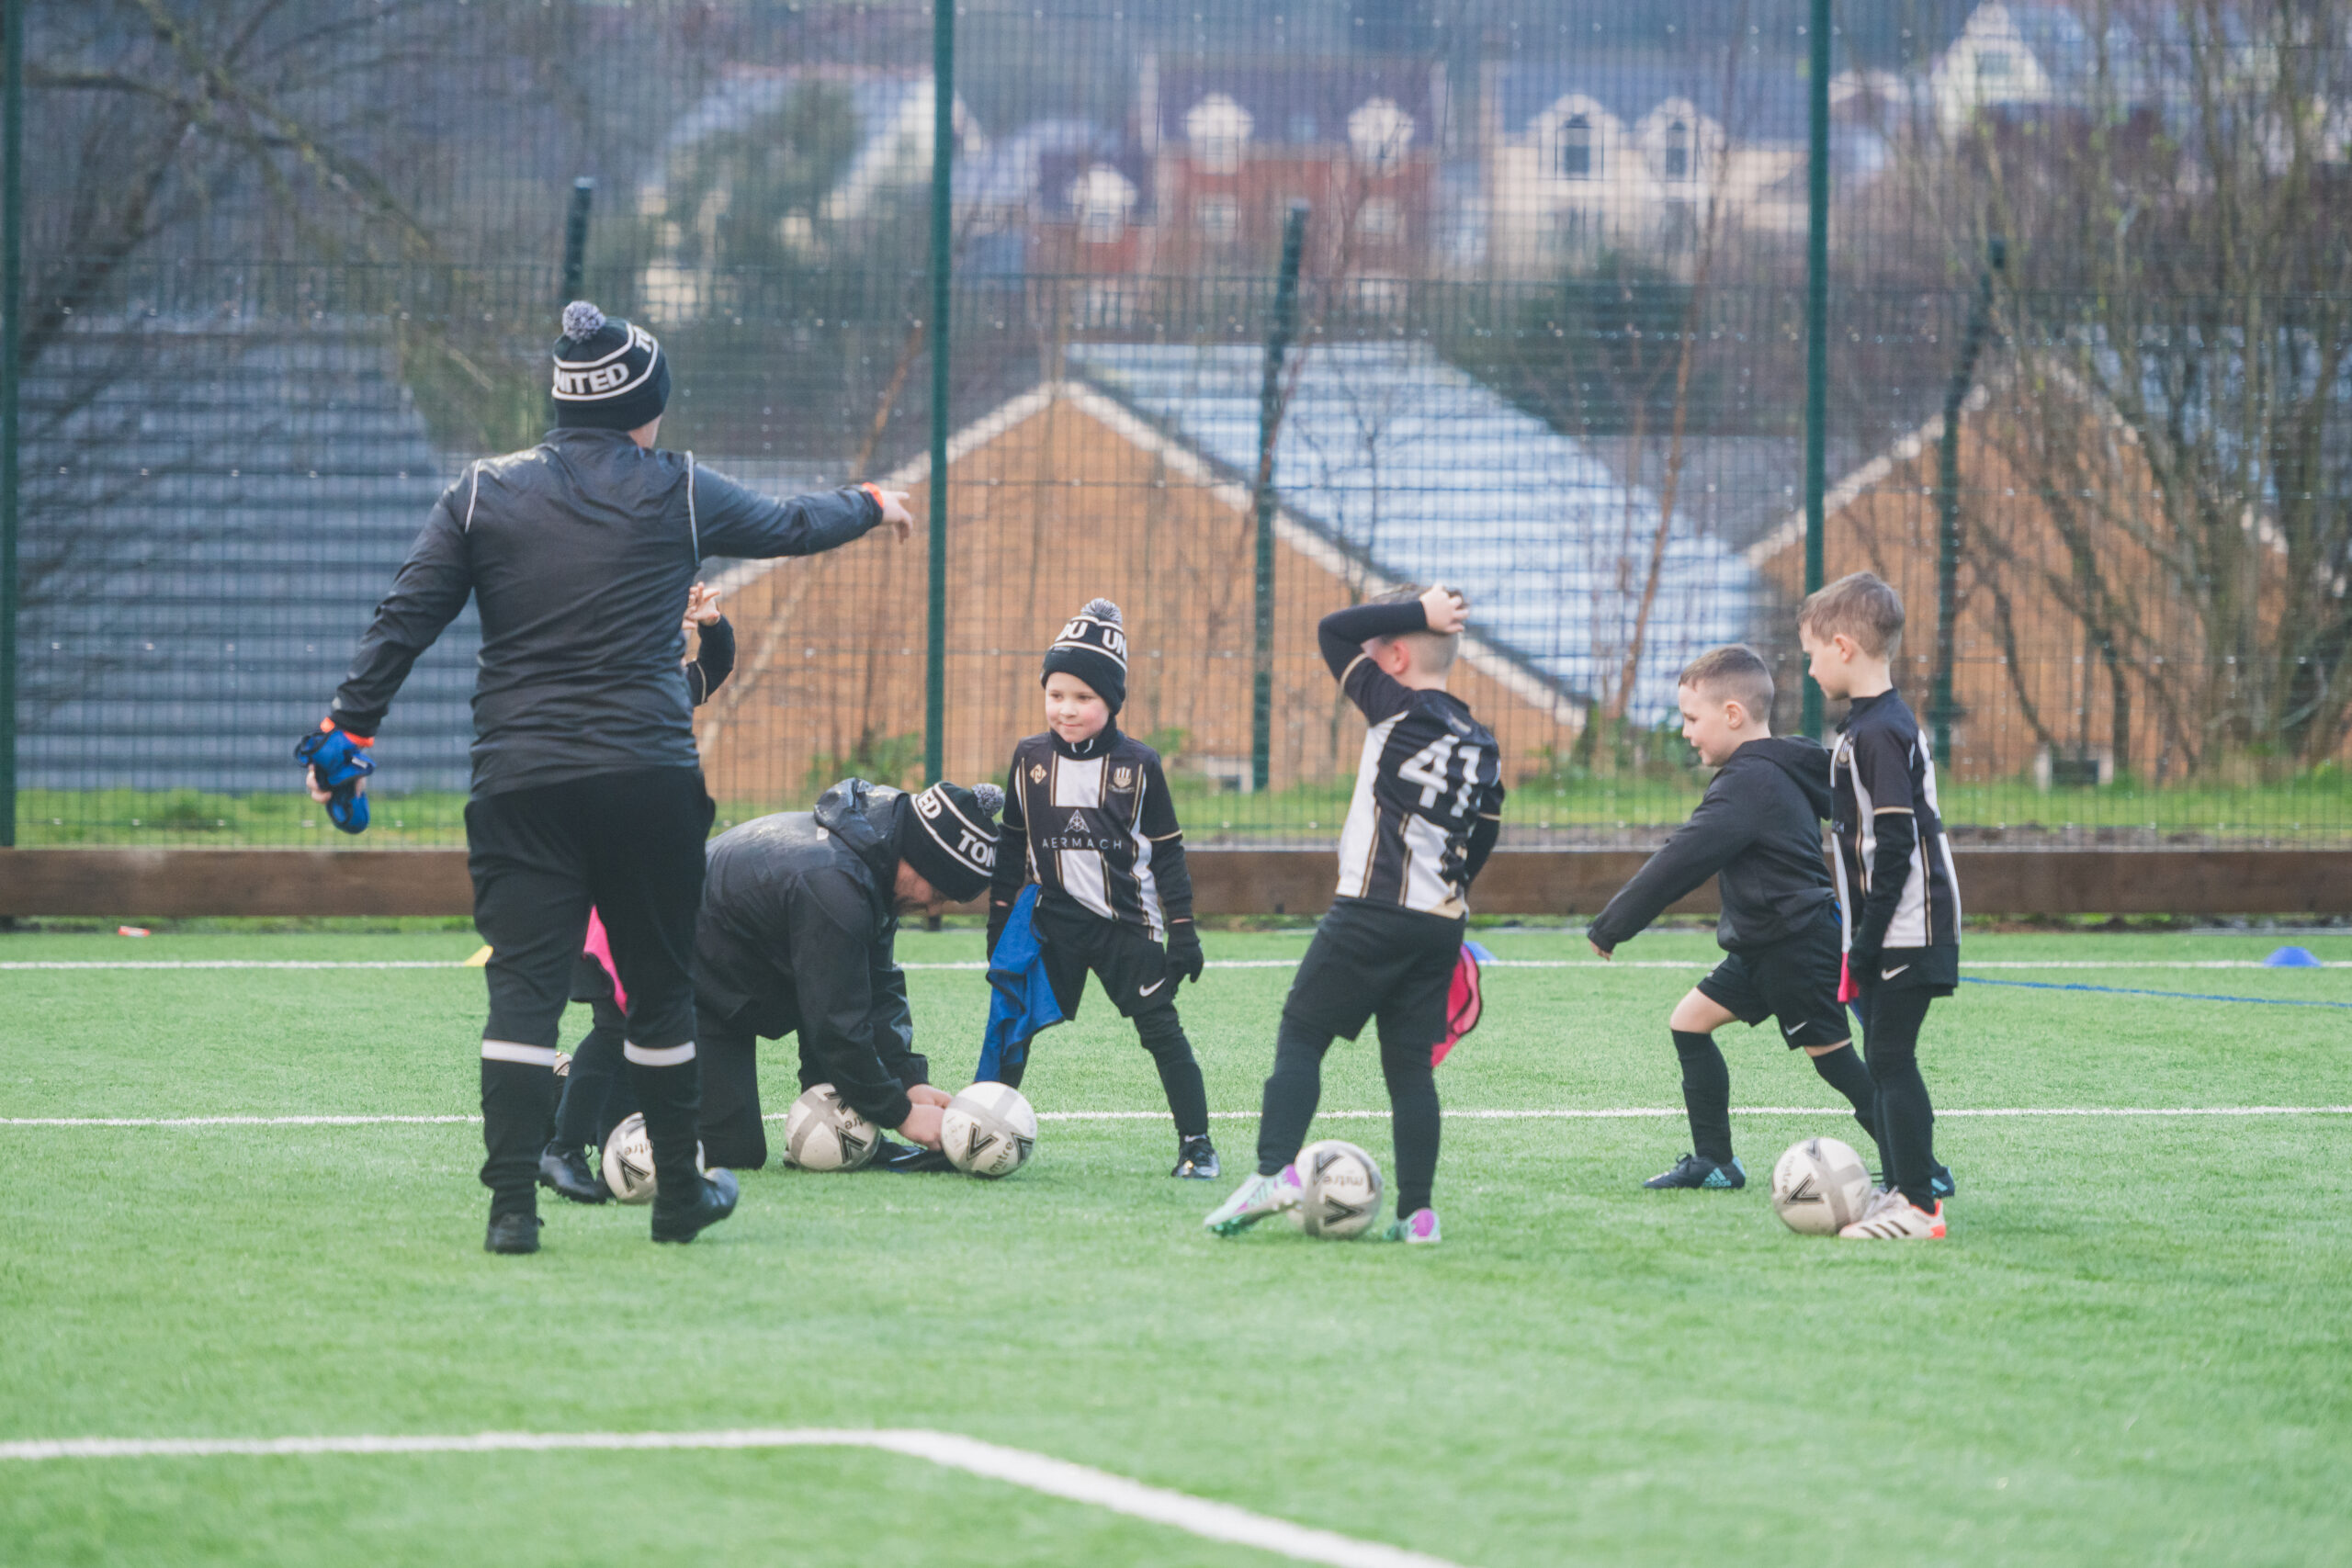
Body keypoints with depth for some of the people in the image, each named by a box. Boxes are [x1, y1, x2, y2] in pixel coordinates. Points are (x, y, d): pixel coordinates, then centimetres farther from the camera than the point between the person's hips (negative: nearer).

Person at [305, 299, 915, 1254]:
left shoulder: (485, 493, 6)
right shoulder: (678, 493, 4)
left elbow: (405, 620, 1)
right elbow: (791, 527, 21)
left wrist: (350, 730, 7)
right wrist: (870, 506, 41)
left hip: (519, 781, 1)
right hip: (648, 775, -1)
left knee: (524, 989, -3)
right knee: (660, 988, 12)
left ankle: (512, 1205, -12)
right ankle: (679, 1194, 23)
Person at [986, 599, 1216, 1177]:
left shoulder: (1138, 765, -4)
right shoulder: (1030, 760, 2)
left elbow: (1168, 853, 0)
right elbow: (1011, 847, 11)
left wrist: (1182, 931, -2)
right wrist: (999, 923, 10)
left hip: (1128, 923, -2)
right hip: (1053, 922, 2)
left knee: (1162, 1030, -3)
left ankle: (1196, 1143, 2)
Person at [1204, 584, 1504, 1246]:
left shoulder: (1399, 712, -6)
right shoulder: (1481, 746, 13)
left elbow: (1333, 630, -2)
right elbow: (1482, 841, 19)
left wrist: (1417, 611, 1)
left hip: (1373, 913, -6)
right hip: (1443, 920, 6)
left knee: (1301, 1037, -2)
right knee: (1410, 1063, 9)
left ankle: (1274, 1170, -17)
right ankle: (1417, 1211, 4)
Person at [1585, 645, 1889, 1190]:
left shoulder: (1747, 783, -20)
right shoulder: (1781, 771, 11)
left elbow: (1681, 861, -22)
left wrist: (1610, 926, -17)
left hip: (1798, 947, -10)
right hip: (1769, 947, 10)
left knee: (1834, 1057, -5)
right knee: (1689, 1022, 8)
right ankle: (1713, 1161, 10)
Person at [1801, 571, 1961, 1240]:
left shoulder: (1878, 734, -18)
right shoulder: (1878, 724, 14)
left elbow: (1895, 846, -22)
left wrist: (1867, 942, -19)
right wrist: (1862, 942, 22)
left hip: (1907, 932, -10)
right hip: (1891, 933, 10)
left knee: (1891, 1059, -9)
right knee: (1886, 1060, 14)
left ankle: (1920, 1207, -8)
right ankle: (1904, 1187, 21)